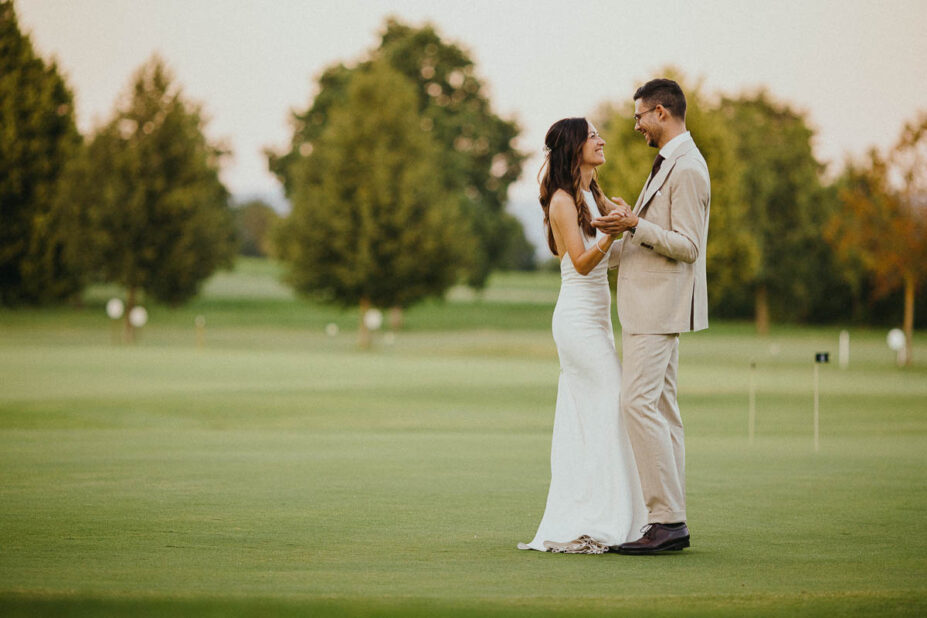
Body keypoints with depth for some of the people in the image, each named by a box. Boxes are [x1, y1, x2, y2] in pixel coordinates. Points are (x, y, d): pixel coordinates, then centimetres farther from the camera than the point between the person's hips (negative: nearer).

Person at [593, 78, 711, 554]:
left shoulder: (686, 169, -15)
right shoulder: (669, 163, 18)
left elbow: (688, 246, -20)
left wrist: (635, 225, -23)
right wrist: (616, 239, 28)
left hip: (660, 303, -11)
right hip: (650, 302, 11)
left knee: (640, 403, -14)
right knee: (661, 407, 9)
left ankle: (667, 519, -15)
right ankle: (670, 520, 10)